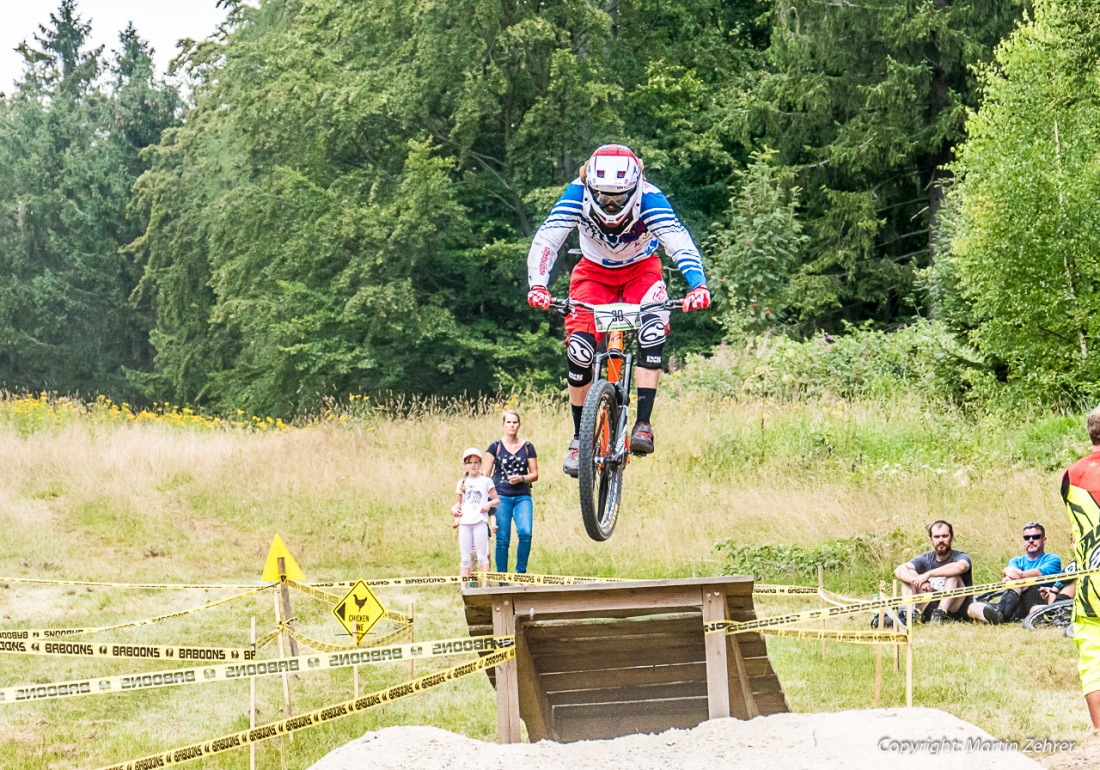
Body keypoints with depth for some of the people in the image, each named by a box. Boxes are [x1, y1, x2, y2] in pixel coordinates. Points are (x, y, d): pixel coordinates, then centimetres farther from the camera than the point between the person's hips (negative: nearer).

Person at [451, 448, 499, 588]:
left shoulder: (486, 481, 6)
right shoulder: (462, 483, 16)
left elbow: (496, 500, 6)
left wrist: (488, 504, -13)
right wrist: (455, 508, 2)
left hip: (480, 522, -3)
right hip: (464, 523, 3)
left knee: (482, 555, -4)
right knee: (465, 557, 3)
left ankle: (484, 586, -3)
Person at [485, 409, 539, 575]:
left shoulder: (527, 447, 10)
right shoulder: (495, 447, 6)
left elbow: (535, 474, 9)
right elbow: (486, 474, 5)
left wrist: (521, 478, -10)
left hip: (523, 497, 1)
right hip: (501, 497, -1)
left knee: (525, 532, -20)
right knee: (502, 539, -3)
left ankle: (521, 572, -5)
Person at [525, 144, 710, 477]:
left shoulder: (648, 198, -32)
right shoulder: (577, 194, -30)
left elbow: (679, 241, -41)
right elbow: (546, 240, -33)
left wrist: (698, 286, -57)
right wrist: (538, 286, -50)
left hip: (640, 270, -1)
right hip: (594, 271, 1)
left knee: (653, 329, -29)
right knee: (579, 348, -18)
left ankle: (644, 424, -25)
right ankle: (579, 437, 0)